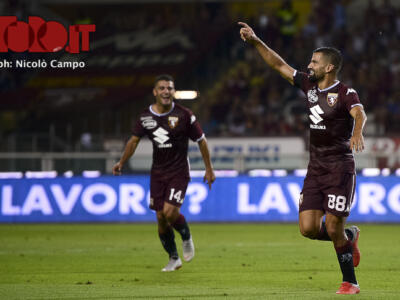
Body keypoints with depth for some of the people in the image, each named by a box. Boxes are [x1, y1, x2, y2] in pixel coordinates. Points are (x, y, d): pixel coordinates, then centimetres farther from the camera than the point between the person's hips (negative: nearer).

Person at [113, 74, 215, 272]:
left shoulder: (184, 115, -10)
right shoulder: (146, 117, -1)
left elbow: (201, 140, -1)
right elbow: (134, 139, 12)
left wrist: (209, 170, 1)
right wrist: (121, 163, 4)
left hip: (179, 172, -4)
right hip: (158, 173, 4)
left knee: (170, 211, -21)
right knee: (161, 218, 3)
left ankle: (186, 237, 12)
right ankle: (173, 259, 22)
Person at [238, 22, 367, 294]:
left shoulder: (345, 93, -12)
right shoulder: (309, 85, 9)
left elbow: (359, 113, -32)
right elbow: (279, 65, 16)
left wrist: (358, 132, -54)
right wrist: (255, 41, 10)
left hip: (340, 168, -6)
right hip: (315, 168, 6)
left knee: (333, 230, -8)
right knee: (309, 228, -2)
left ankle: (350, 282, 9)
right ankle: (350, 237, 26)